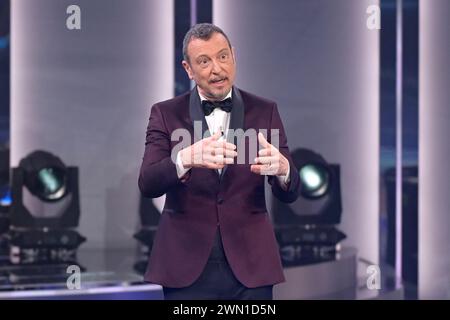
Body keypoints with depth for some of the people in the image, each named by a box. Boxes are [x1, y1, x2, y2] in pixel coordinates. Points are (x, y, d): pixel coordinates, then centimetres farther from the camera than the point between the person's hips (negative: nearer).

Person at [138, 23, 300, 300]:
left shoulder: (264, 111, 4)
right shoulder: (166, 114, 2)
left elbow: (289, 194, -1)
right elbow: (148, 183, -12)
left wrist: (281, 167, -26)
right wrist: (187, 159, -34)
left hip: (249, 264, 1)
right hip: (187, 266, -1)